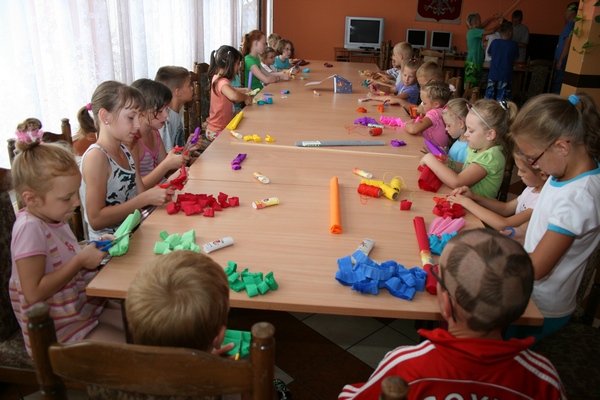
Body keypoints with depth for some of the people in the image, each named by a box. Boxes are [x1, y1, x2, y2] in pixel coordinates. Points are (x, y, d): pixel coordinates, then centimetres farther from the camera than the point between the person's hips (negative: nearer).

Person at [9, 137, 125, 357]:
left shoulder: (54, 217, 2)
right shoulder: (29, 228, -24)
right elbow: (34, 294, -27)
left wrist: (94, 248, -1)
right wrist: (81, 261, -24)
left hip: (85, 307, 9)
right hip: (59, 329, -9)